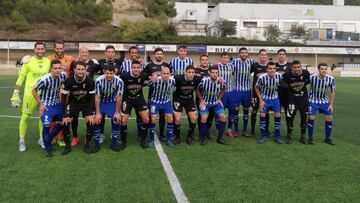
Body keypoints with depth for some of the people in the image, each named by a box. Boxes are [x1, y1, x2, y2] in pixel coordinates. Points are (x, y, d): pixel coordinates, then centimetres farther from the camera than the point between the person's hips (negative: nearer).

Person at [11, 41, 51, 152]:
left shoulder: (48, 62, 4)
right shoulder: (28, 61, -5)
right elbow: (21, 78, -2)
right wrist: (16, 94, -4)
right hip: (30, 92, -3)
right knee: (25, 116, 2)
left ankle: (42, 139, 24)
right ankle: (22, 141, 15)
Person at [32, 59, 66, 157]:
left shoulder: (63, 75, -12)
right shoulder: (45, 79, -26)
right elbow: (34, 91, -13)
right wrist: (41, 104, -12)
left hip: (57, 104, 6)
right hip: (46, 105, -6)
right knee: (46, 126, -10)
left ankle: (49, 138, 36)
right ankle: (48, 148, 11)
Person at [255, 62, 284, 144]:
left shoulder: (279, 76, -17)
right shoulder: (262, 77, -24)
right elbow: (256, 88, -9)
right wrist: (260, 100, -10)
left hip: (275, 98, 2)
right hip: (265, 98, -2)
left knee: (278, 115, -1)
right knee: (262, 115, -5)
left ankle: (277, 136, 12)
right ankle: (263, 136, 8)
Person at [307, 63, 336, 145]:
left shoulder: (331, 79, -15)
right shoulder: (312, 77, -23)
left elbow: (332, 92, -2)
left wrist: (331, 104, -1)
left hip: (325, 101, 3)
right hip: (313, 100, -2)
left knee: (329, 118, 0)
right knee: (311, 117, -10)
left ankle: (328, 138, 18)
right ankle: (310, 138, 4)